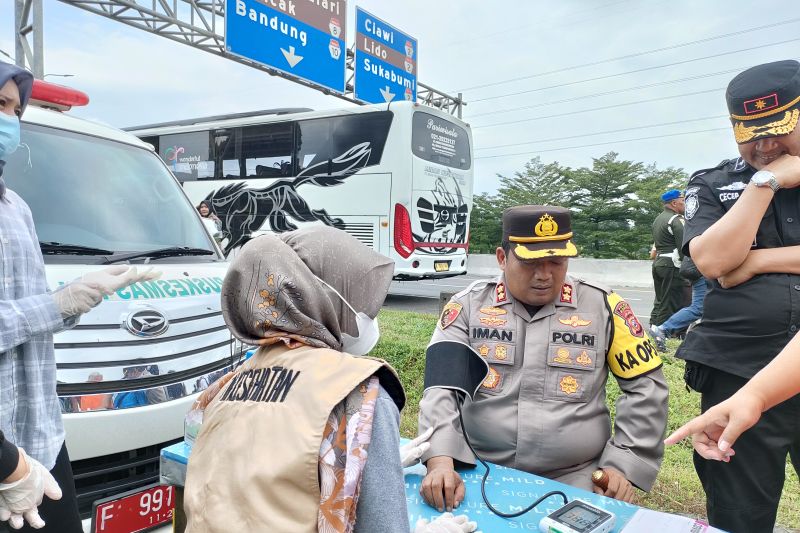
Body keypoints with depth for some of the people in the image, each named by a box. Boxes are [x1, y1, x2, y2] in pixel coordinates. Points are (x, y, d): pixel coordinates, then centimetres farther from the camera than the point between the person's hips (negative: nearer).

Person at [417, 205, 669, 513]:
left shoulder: (602, 306, 1)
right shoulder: (468, 305, -1)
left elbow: (646, 385, 7)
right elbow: (441, 384, -8)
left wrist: (624, 464, -2)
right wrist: (440, 461, -23)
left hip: (575, 481, 1)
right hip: (479, 473, 0)